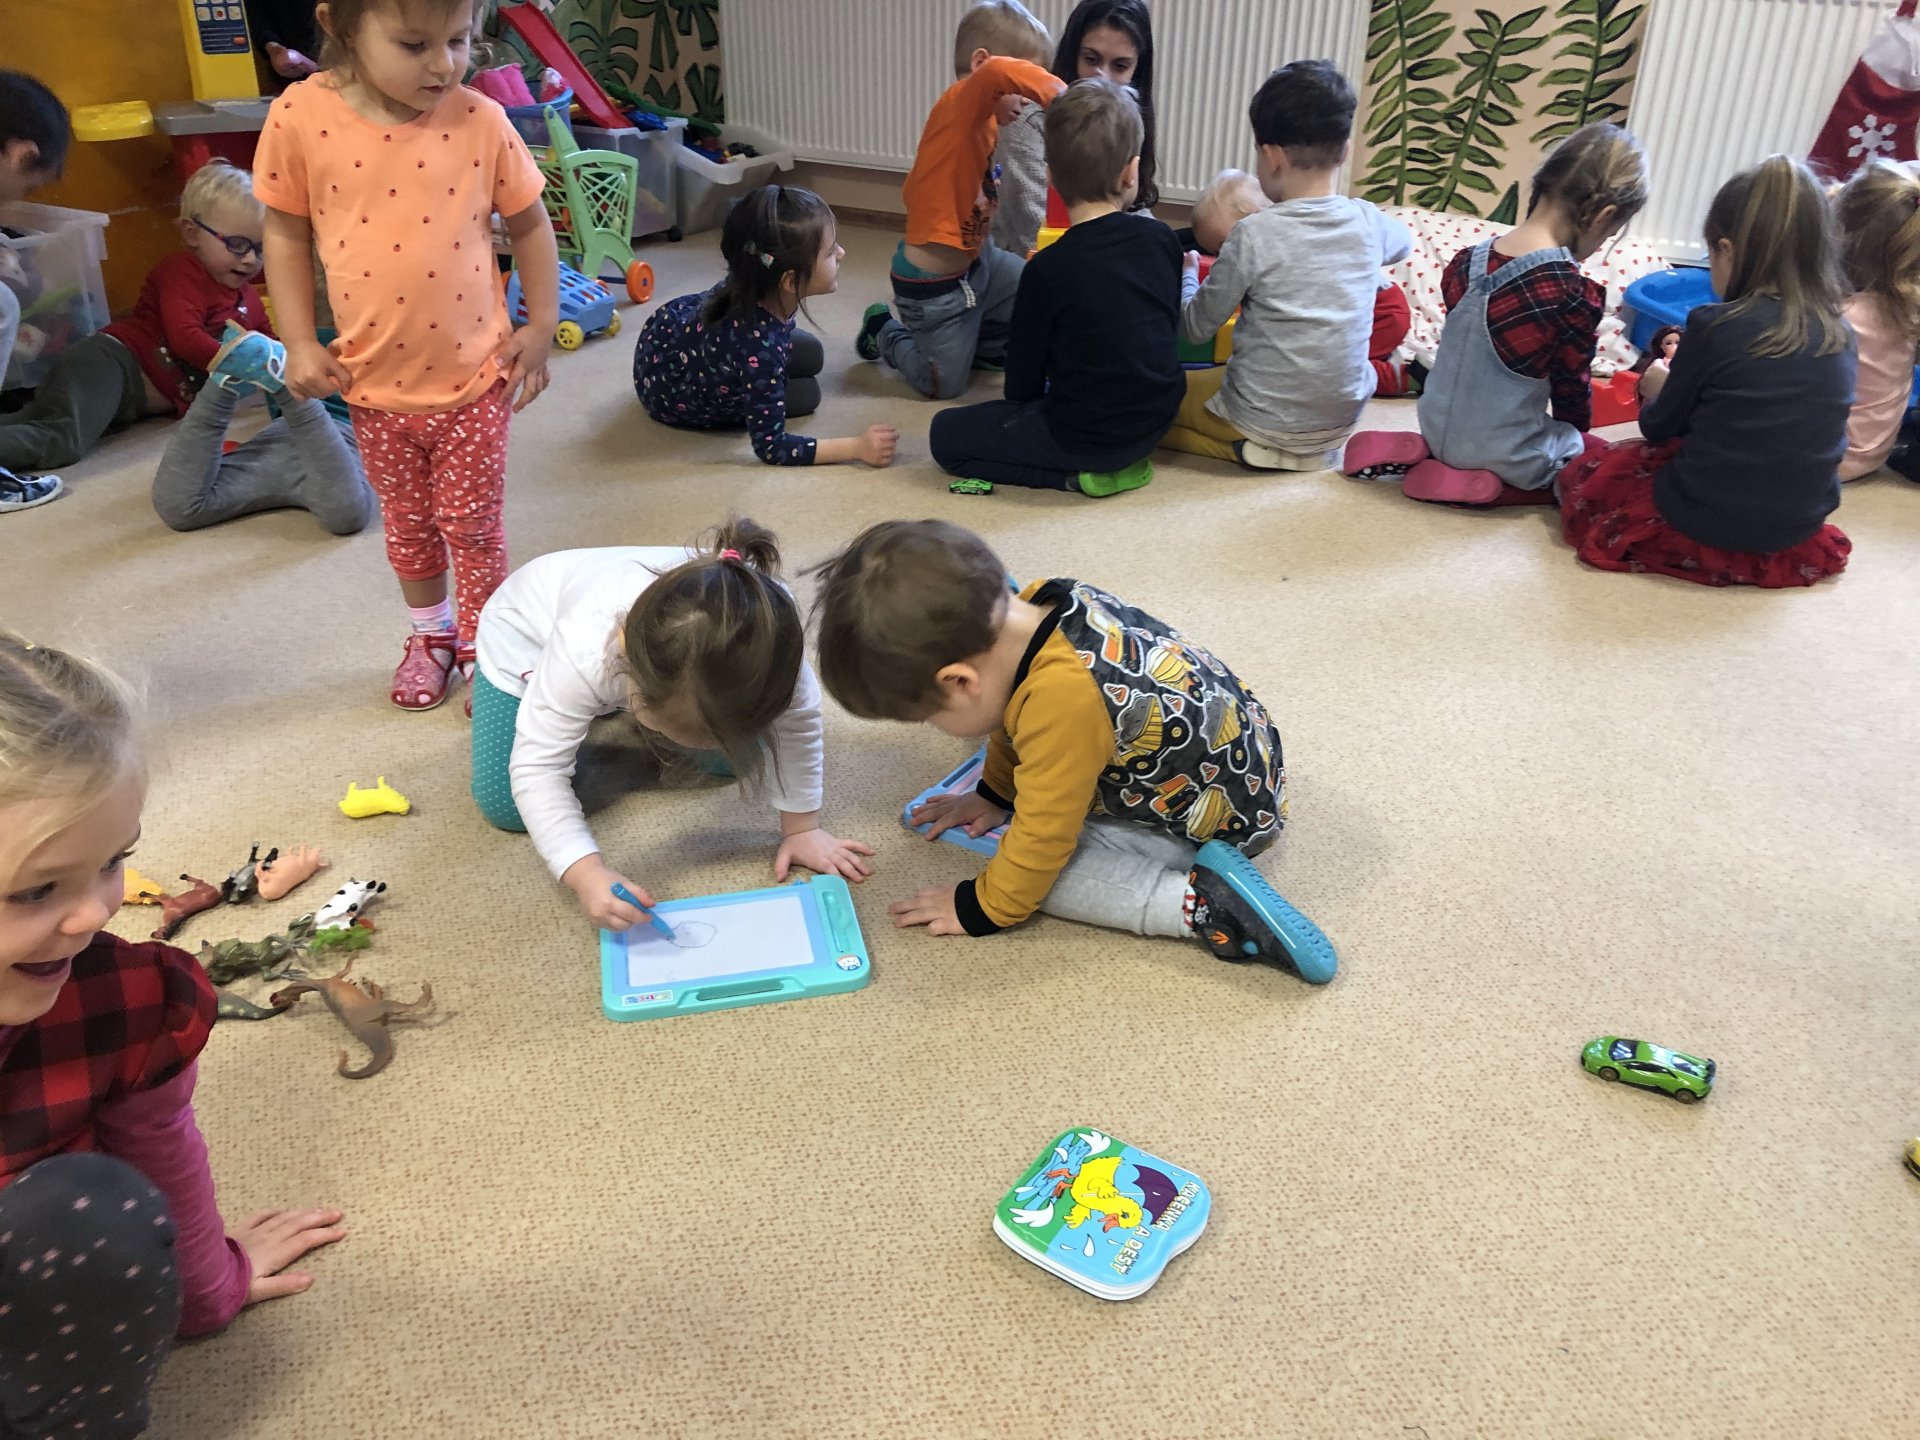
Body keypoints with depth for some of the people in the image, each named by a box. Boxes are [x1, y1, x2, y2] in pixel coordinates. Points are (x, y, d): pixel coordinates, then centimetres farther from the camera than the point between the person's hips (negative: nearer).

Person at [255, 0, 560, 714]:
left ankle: (486, 649, 29)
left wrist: (541, 325, 0)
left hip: (474, 378, -1)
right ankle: (431, 634, 42)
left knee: (472, 524, 9)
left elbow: (528, 223, 2)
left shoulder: (480, 120, -13)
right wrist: (300, 344, -4)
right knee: (407, 523, 19)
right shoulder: (301, 117, -13)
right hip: (376, 382, 1)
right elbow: (286, 233, -1)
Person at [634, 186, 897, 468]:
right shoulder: (761, 347, -44)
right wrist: (857, 447, -37)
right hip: (671, 393, -6)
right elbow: (770, 447, -35)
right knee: (806, 394, -5)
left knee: (810, 355, 13)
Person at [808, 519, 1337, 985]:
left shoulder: (1062, 700, -37)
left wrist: (980, 907, -8)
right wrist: (994, 793, 21)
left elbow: (1041, 839, -24)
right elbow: (1020, 714, 8)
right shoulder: (1043, 600, -13)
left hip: (1221, 819, -9)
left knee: (1044, 874, -16)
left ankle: (1201, 901, -18)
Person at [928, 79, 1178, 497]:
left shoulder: (1047, 270, -17)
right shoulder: (1161, 239, -5)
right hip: (1155, 422, 7)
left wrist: (1021, 412, 15)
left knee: (946, 434, 6)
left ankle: (1076, 474, -5)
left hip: (1086, 436, -7)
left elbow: (1023, 379, -7)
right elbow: (1172, 323, 10)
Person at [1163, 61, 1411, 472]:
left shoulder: (1253, 237, -20)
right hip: (1343, 419, 6)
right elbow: (1403, 242, 21)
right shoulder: (1367, 222, -5)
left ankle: (1259, 449, 2)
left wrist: (1186, 272, 13)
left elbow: (1195, 328, -9)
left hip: (1260, 423, -6)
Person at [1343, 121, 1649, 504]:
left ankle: (1428, 453, 11)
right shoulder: (1574, 296, -22)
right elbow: (1572, 391, -7)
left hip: (1440, 429, 7)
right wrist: (1576, 434, 16)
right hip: (1506, 456, -6)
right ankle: (1490, 484, -3)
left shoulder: (1466, 261, -4)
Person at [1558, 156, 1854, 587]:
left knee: (1581, 473, 15)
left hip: (1705, 526, -6)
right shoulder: (1840, 334, -1)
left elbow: (1659, 427, -3)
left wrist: (1659, 387, 20)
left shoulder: (1716, 326, -17)